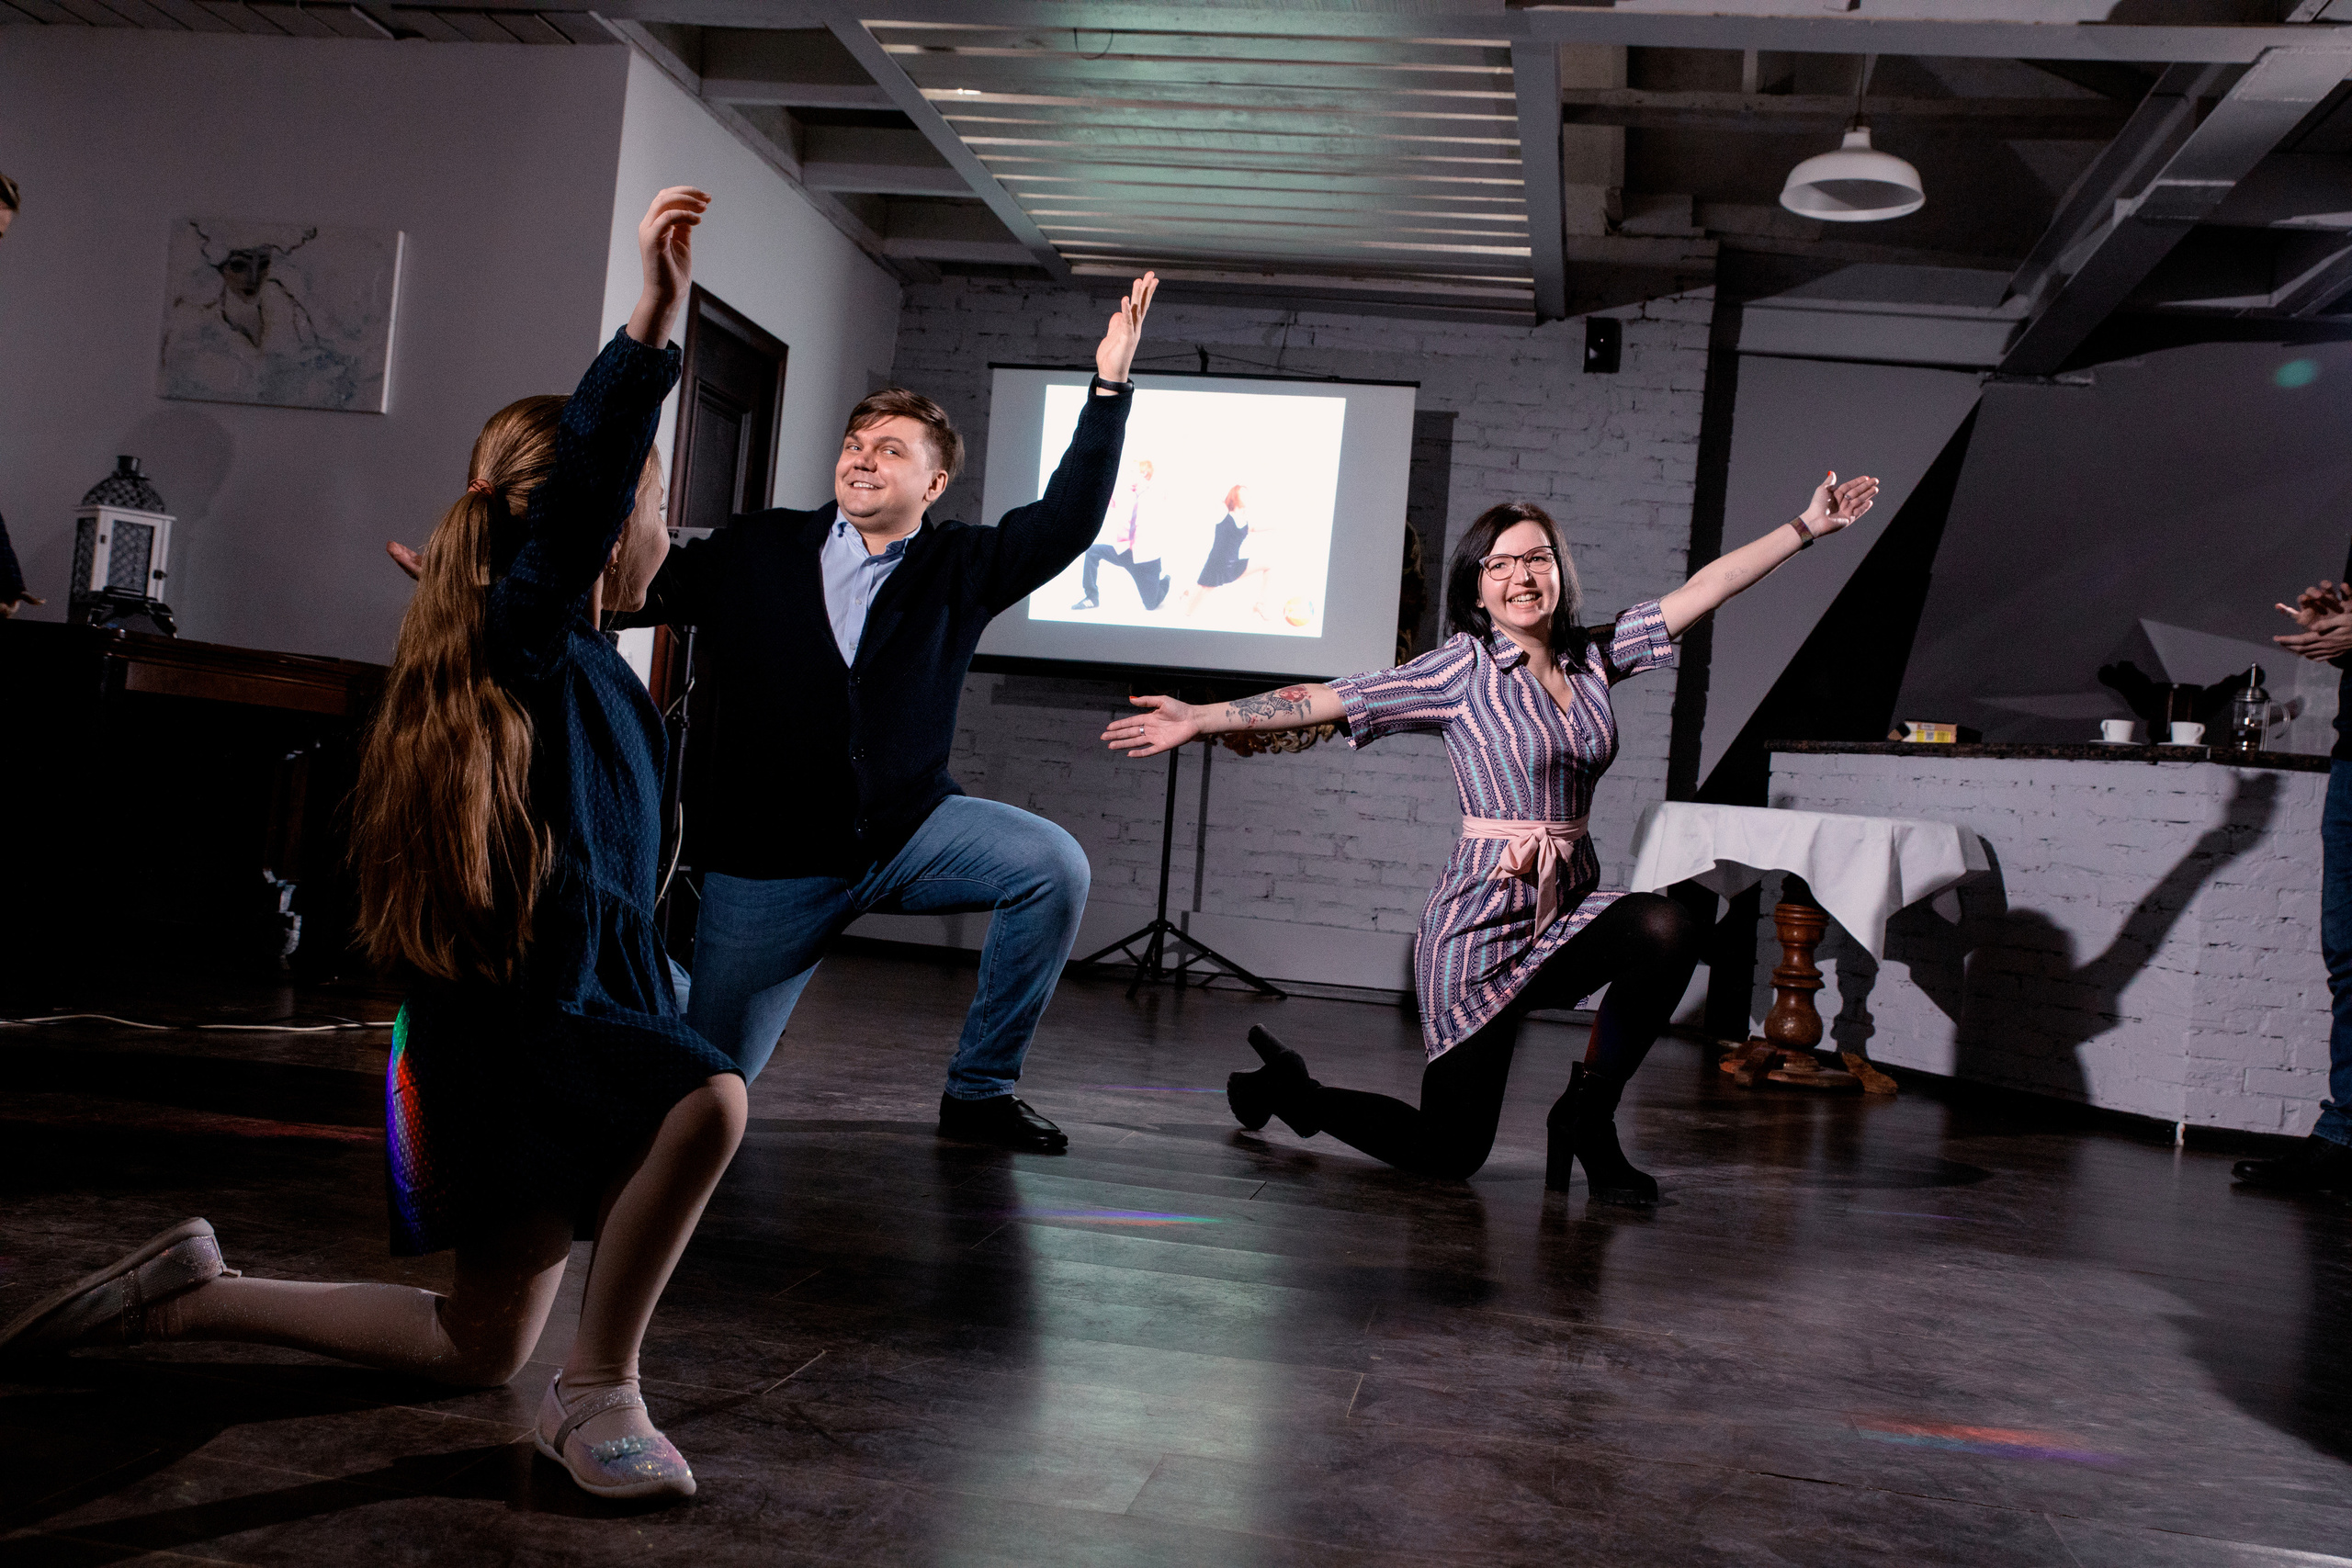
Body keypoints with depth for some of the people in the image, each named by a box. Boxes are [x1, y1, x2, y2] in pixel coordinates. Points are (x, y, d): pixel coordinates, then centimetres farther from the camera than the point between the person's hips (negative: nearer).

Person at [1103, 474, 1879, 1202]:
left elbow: (1701, 589, 7)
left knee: (1667, 926, -29)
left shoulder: (1594, 657, 7)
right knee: (1448, 1154, -1)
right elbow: (1324, 698, -10)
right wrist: (1201, 718, -15)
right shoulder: (1461, 670, -6)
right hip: (1485, 922, -5)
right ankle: (1285, 1087, 27)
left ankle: (1587, 1112, -8)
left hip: (1569, 915, 5)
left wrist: (1805, 527, 7)